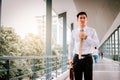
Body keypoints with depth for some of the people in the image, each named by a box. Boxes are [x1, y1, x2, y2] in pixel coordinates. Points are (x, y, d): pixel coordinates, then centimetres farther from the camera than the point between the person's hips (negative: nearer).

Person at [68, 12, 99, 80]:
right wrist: (70, 58, 7)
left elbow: (97, 43, -7)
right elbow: (71, 45, 10)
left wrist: (86, 37, -19)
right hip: (77, 58, 1)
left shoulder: (92, 30, 2)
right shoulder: (74, 32, 6)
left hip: (87, 58, -1)